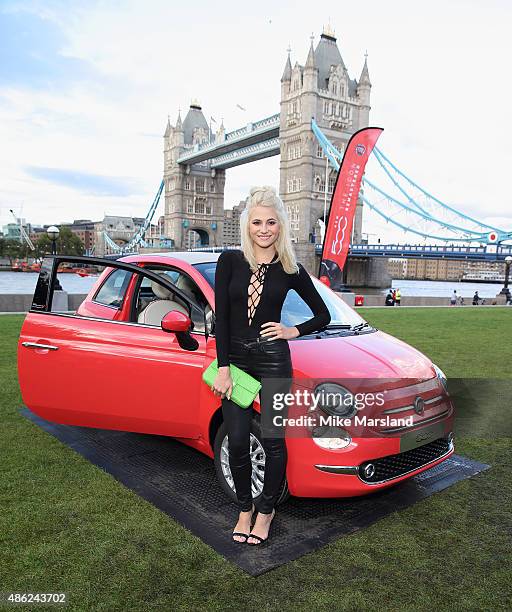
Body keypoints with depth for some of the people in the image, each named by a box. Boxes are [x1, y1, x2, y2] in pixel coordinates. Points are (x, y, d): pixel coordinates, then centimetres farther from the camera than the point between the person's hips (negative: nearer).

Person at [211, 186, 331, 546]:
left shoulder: (291, 270, 0)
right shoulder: (229, 261, 0)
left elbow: (323, 315, 10)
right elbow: (221, 316, -4)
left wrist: (293, 331, -3)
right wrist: (223, 367, -8)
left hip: (273, 359, -1)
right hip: (235, 357, 1)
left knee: (272, 440, 5)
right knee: (237, 442, 7)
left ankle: (267, 509, 30)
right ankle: (245, 508, 31)